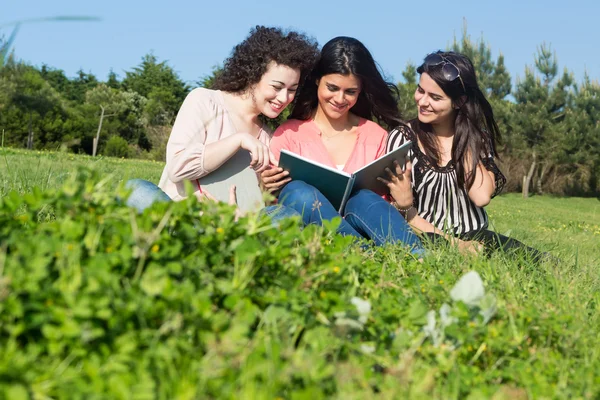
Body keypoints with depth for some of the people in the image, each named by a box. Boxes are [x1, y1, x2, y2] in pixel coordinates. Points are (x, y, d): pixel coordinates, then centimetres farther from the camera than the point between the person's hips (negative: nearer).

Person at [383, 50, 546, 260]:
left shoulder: (477, 137, 7)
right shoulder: (402, 138, -1)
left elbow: (482, 196, -11)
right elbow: (400, 213, -5)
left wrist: (464, 139, -6)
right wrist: (451, 243, -19)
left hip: (475, 237, 2)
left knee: (538, 263, -30)